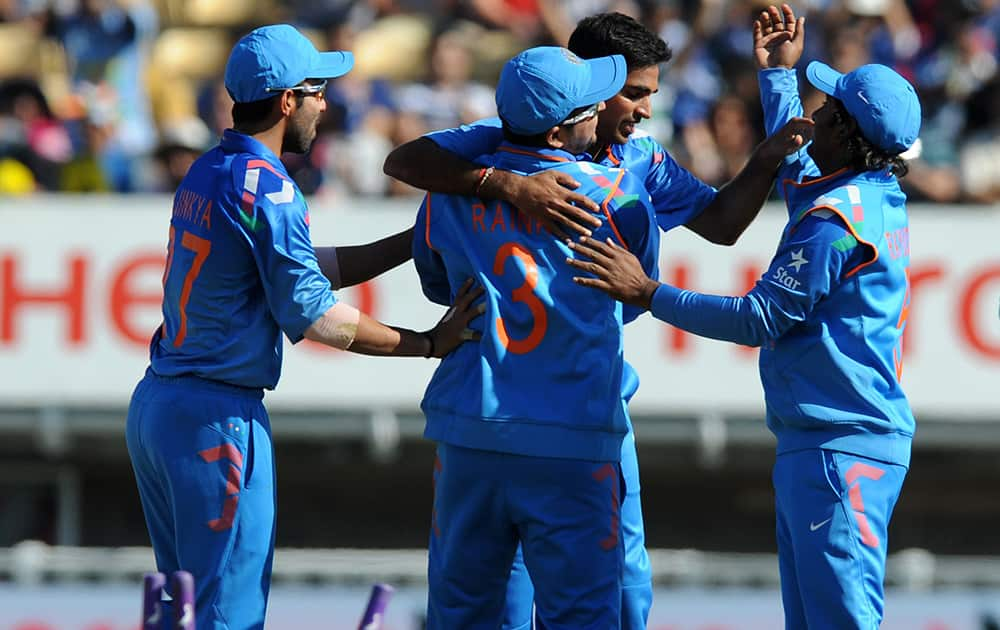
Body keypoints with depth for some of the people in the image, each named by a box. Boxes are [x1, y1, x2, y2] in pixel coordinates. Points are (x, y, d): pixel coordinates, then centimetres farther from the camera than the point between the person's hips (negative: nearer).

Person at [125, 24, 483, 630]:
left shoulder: (207, 172, 14)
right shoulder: (266, 187, -16)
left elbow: (301, 267, 20)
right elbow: (313, 316, -18)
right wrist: (427, 343, -10)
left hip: (156, 402, 9)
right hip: (218, 416, -9)